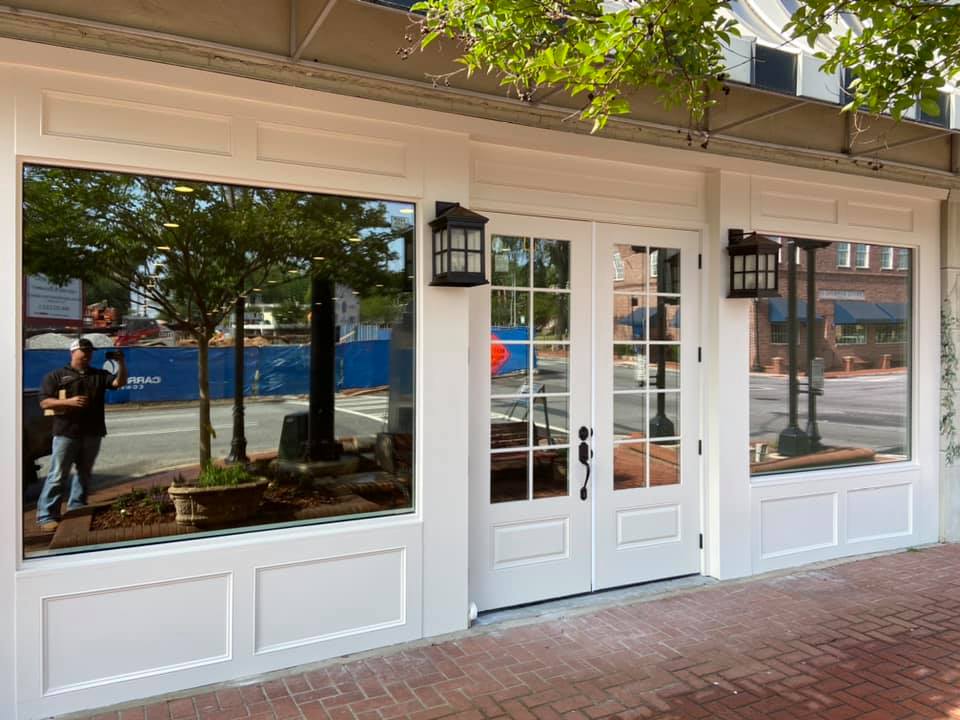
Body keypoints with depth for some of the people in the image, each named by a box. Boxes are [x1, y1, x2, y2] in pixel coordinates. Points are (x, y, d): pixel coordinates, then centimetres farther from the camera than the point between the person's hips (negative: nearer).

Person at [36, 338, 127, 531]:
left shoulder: (99, 375, 13)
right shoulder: (56, 376, 3)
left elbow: (119, 382, -2)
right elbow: (44, 402, -3)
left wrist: (121, 363, -17)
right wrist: (69, 401, -18)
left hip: (92, 433, 4)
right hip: (66, 433, -4)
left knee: (84, 474, 10)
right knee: (57, 476, -4)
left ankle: (76, 511, 19)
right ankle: (46, 515, 0)